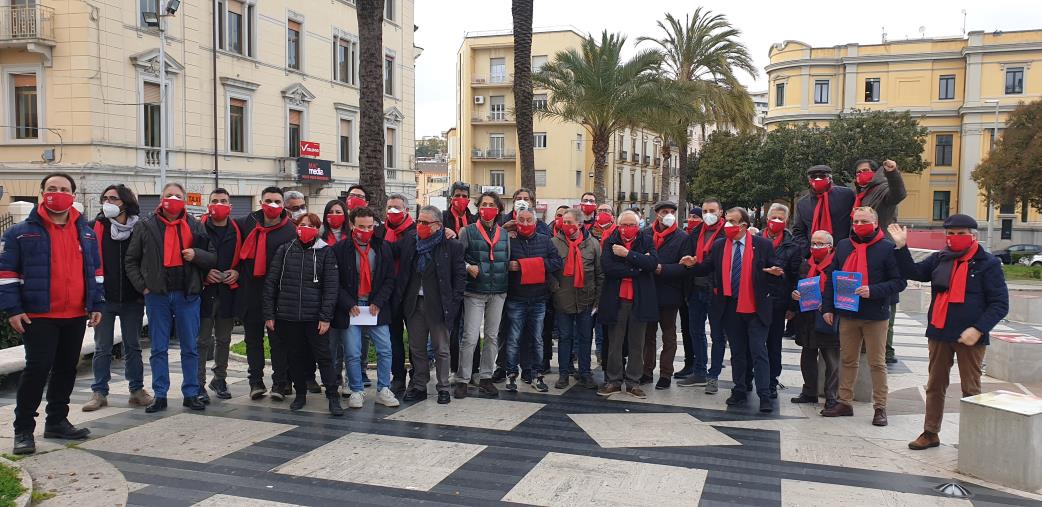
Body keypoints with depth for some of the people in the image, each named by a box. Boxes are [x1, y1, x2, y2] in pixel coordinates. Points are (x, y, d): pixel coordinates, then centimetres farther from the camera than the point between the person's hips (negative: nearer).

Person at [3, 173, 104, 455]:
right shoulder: (21, 232, -2)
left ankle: (57, 422, 25)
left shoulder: (86, 233, 12)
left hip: (76, 316, 5)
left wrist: (97, 305, 11)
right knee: (38, 368, -6)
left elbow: (96, 271, 17)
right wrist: (12, 310, -10)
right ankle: (23, 430, 5)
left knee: (67, 368, 12)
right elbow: (7, 273, -2)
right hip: (39, 315, -5)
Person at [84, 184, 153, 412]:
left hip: (132, 298, 0)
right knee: (102, 348, 7)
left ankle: (137, 389, 17)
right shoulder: (97, 227, 1)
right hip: (104, 298, 0)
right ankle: (99, 392, 16)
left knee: (133, 346, 10)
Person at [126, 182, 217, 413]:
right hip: (157, 295, 0)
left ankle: (191, 394, 15)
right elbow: (131, 260, 10)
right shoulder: (146, 227, 6)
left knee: (190, 348, 6)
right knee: (158, 349, 6)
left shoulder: (195, 227, 7)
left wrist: (197, 255, -12)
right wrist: (142, 285, -1)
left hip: (188, 295, 0)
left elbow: (213, 257, 8)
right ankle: (160, 396, 14)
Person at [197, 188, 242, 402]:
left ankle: (219, 379, 26)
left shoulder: (237, 231, 8)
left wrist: (237, 272, -3)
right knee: (203, 340, -1)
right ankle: (199, 383, 7)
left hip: (228, 291, 4)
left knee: (224, 339, 13)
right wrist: (204, 272, -15)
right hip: (205, 290, -3)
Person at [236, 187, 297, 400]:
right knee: (253, 338, 10)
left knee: (278, 338, 1)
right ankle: (256, 381, 19)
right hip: (250, 291, 4)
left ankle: (280, 382, 9)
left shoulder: (290, 230, -5)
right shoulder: (247, 223, 6)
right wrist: (239, 272, 12)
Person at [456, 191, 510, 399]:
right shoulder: (468, 231, 0)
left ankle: (485, 378, 20)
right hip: (475, 291, -4)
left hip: (498, 292, 4)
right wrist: (468, 267, -18)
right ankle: (462, 380, 4)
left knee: (492, 336, 9)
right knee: (470, 337, -7)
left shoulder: (504, 234, 11)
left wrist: (505, 286, 10)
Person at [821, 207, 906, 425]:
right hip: (847, 314, 5)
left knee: (877, 363, 5)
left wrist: (873, 291, -21)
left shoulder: (887, 248, -7)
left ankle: (880, 407, 14)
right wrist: (828, 307, 6)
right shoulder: (843, 246, 9)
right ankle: (845, 402, 22)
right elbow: (831, 279, 11)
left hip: (875, 316, -5)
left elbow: (899, 282, -9)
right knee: (847, 360, 13)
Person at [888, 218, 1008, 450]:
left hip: (970, 337, -4)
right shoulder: (939, 259, 9)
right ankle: (930, 433, 22)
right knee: (935, 385, 12)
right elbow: (913, 272, 6)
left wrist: (978, 329, -18)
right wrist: (902, 247, -6)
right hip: (939, 334, 5)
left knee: (971, 389, 5)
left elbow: (1000, 303, -7)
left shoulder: (988, 264, -5)